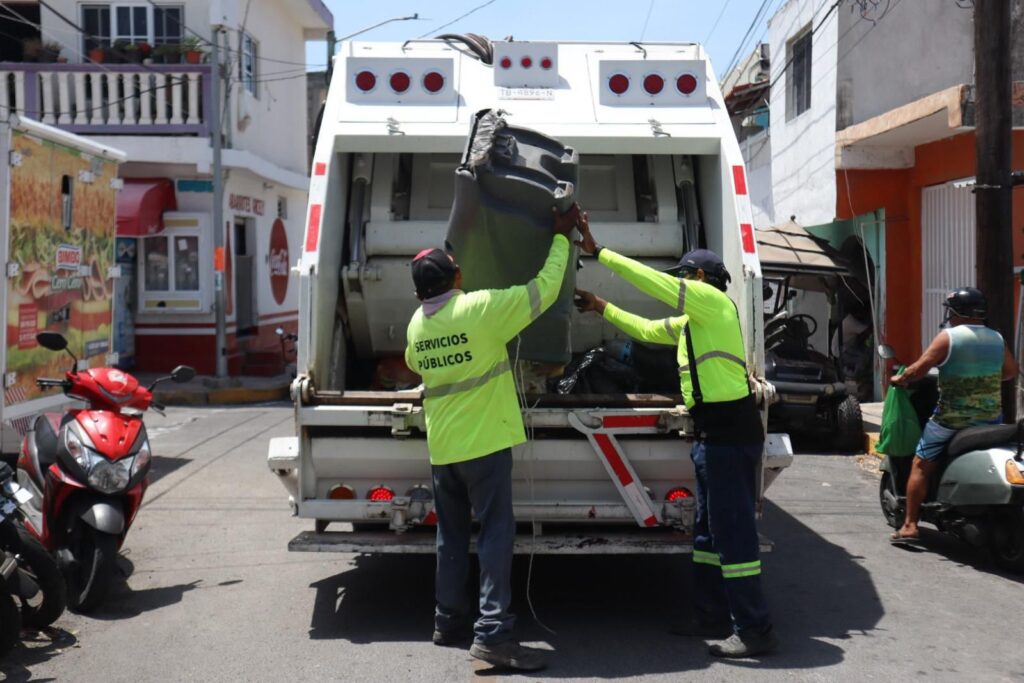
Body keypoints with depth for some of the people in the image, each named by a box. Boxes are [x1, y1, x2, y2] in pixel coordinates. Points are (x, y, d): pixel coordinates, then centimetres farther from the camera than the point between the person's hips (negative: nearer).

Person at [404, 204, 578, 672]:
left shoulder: (416, 324, 4)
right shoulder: (481, 308, -15)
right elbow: (546, 287, -8)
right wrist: (560, 236, 3)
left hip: (441, 446, 6)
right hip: (484, 441, -6)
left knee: (451, 535, 16)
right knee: (496, 533, -5)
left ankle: (448, 621, 21)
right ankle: (492, 631, -11)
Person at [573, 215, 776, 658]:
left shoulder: (714, 301, -8)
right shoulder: (693, 320, 20)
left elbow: (652, 280, -13)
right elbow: (647, 330, 32)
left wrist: (597, 252, -8)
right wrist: (602, 308, 28)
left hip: (731, 433, -11)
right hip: (713, 433, 11)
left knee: (733, 530, -8)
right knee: (709, 530, 15)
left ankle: (755, 630, -3)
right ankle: (713, 617, 24)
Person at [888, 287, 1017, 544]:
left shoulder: (948, 337, -9)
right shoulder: (997, 339, 7)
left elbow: (918, 369, -14)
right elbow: (1011, 371, 20)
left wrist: (900, 379, 4)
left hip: (951, 419, -5)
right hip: (991, 419, 5)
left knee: (921, 465, 4)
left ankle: (910, 525, -2)